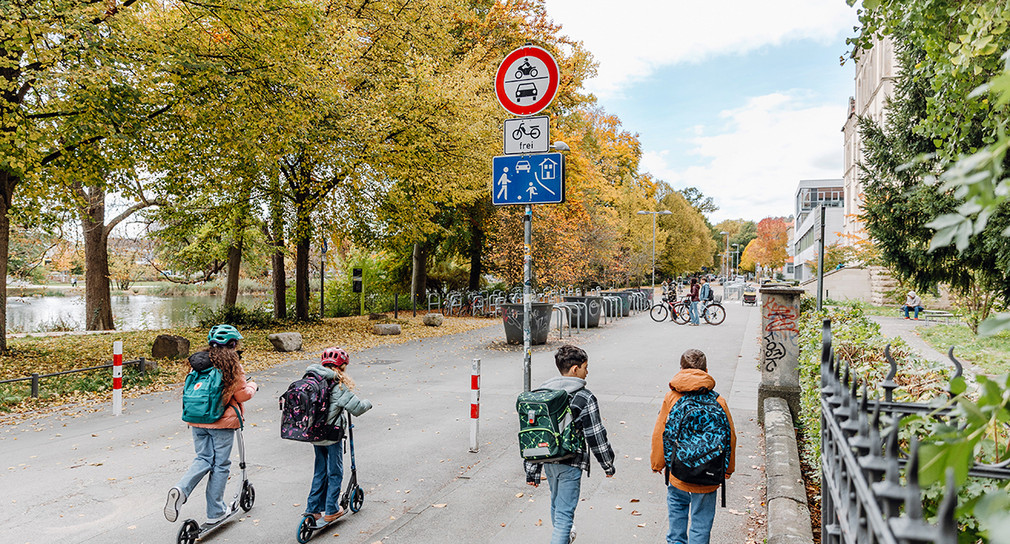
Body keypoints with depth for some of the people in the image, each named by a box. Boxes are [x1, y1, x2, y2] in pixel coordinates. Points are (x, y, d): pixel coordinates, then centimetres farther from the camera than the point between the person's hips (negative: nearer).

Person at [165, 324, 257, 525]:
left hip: (197, 421, 5)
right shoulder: (231, 364, -11)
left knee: (203, 459, 17)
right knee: (221, 464, 6)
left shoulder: (199, 362, 6)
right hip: (222, 422, -5)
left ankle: (180, 490, -8)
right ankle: (215, 512, 14)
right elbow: (242, 395, -7)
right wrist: (252, 386, 13)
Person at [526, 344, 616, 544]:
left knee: (556, 503, 28)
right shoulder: (585, 398, -15)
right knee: (564, 514, 0)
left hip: (548, 460, 7)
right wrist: (608, 465, 4)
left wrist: (532, 470, 8)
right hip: (570, 463, -7)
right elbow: (596, 436, -11)